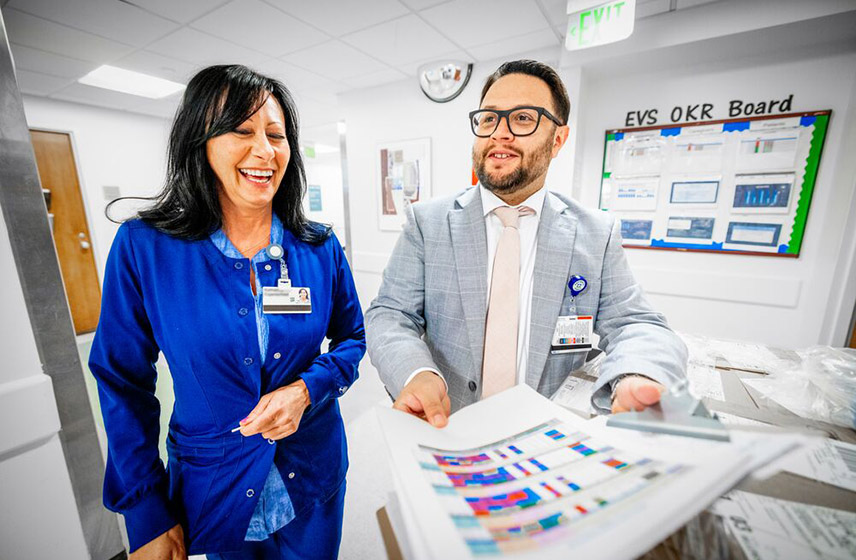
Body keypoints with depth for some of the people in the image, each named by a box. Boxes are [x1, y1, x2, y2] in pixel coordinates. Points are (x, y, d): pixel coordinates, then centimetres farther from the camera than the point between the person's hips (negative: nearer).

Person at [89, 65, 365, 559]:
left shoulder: (319, 248, -10)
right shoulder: (143, 247, -13)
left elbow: (353, 337, -1)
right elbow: (123, 383, -7)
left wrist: (306, 389, -19)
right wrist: (147, 517, -6)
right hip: (213, 494, -1)